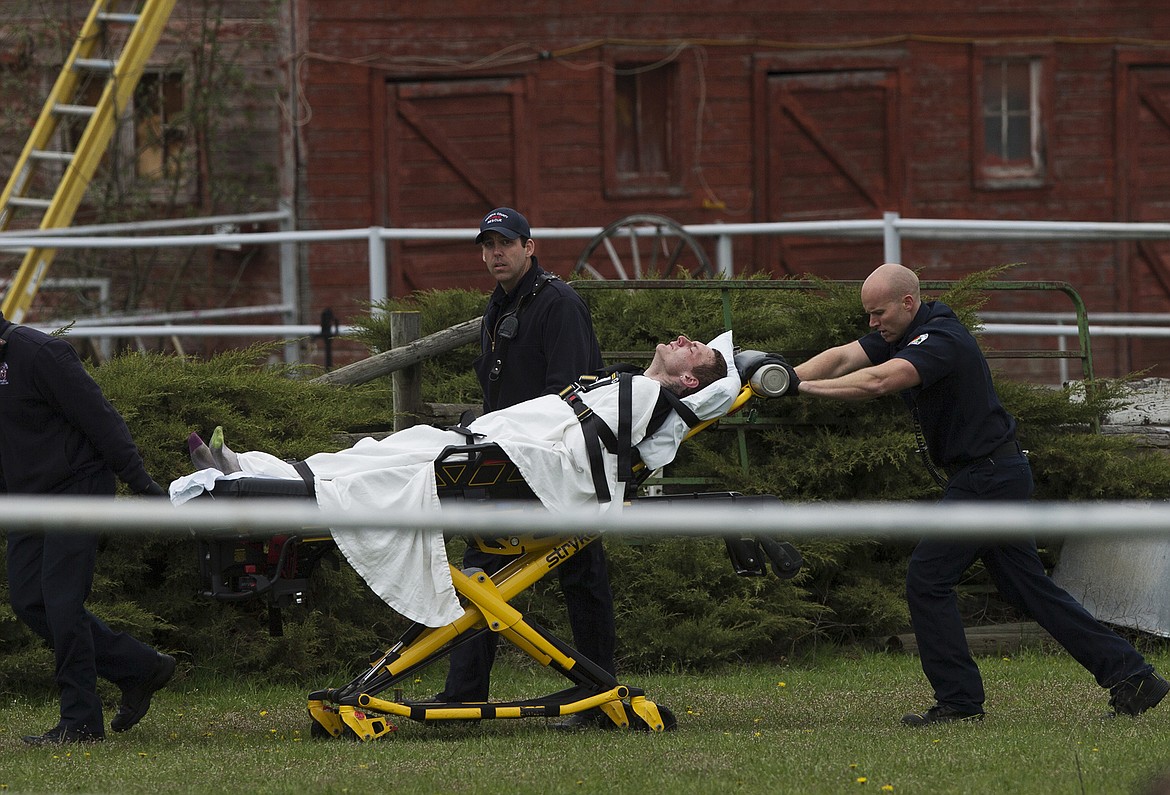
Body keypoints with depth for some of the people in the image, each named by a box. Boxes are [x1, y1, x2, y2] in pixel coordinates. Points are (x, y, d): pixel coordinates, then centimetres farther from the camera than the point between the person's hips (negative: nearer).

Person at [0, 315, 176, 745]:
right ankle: (140, 668, 14)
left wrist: (139, 481, -19)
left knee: (61, 601, -11)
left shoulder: (39, 353, -18)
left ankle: (80, 721, -3)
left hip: (76, 486, -9)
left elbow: (98, 416, -18)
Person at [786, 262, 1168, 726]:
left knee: (927, 579, -8)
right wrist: (788, 377, -19)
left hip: (987, 476, -10)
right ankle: (1129, 675, 11)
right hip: (997, 478, 10)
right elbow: (843, 357, -2)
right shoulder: (902, 334, 8)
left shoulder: (941, 341, -22)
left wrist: (803, 388, -37)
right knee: (1027, 587, 11)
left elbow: (877, 382, -37)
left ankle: (959, 701, -4)